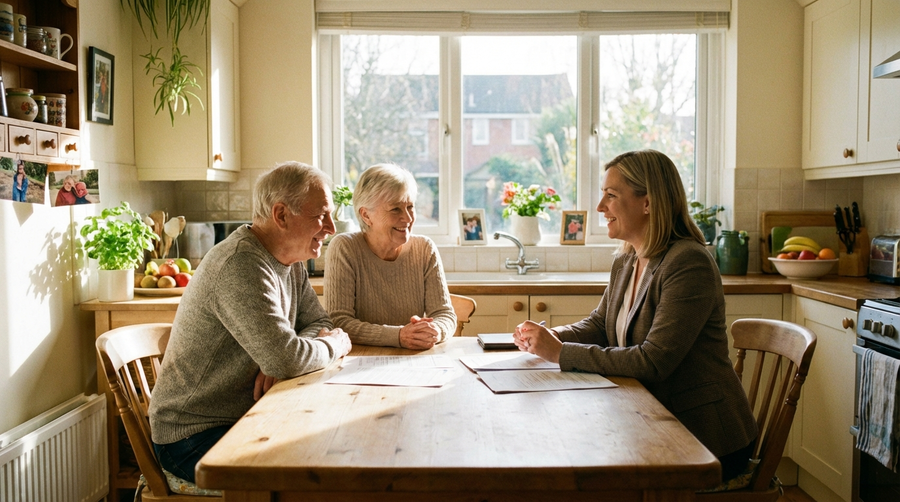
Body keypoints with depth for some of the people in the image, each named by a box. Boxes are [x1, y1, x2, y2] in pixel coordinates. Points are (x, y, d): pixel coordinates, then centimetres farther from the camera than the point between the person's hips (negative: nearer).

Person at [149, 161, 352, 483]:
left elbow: (319, 323, 9)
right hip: (194, 434, -8)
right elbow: (285, 358, -33)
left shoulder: (291, 262, 5)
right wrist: (336, 344, -11)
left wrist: (280, 362, -14)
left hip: (245, 418, 8)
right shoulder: (241, 266, -26)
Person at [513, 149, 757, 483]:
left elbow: (653, 361, -28)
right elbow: (598, 325, 14)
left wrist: (560, 352, -27)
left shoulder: (689, 264, -22)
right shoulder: (625, 262, 5)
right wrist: (548, 337, -8)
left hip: (705, 439, -7)